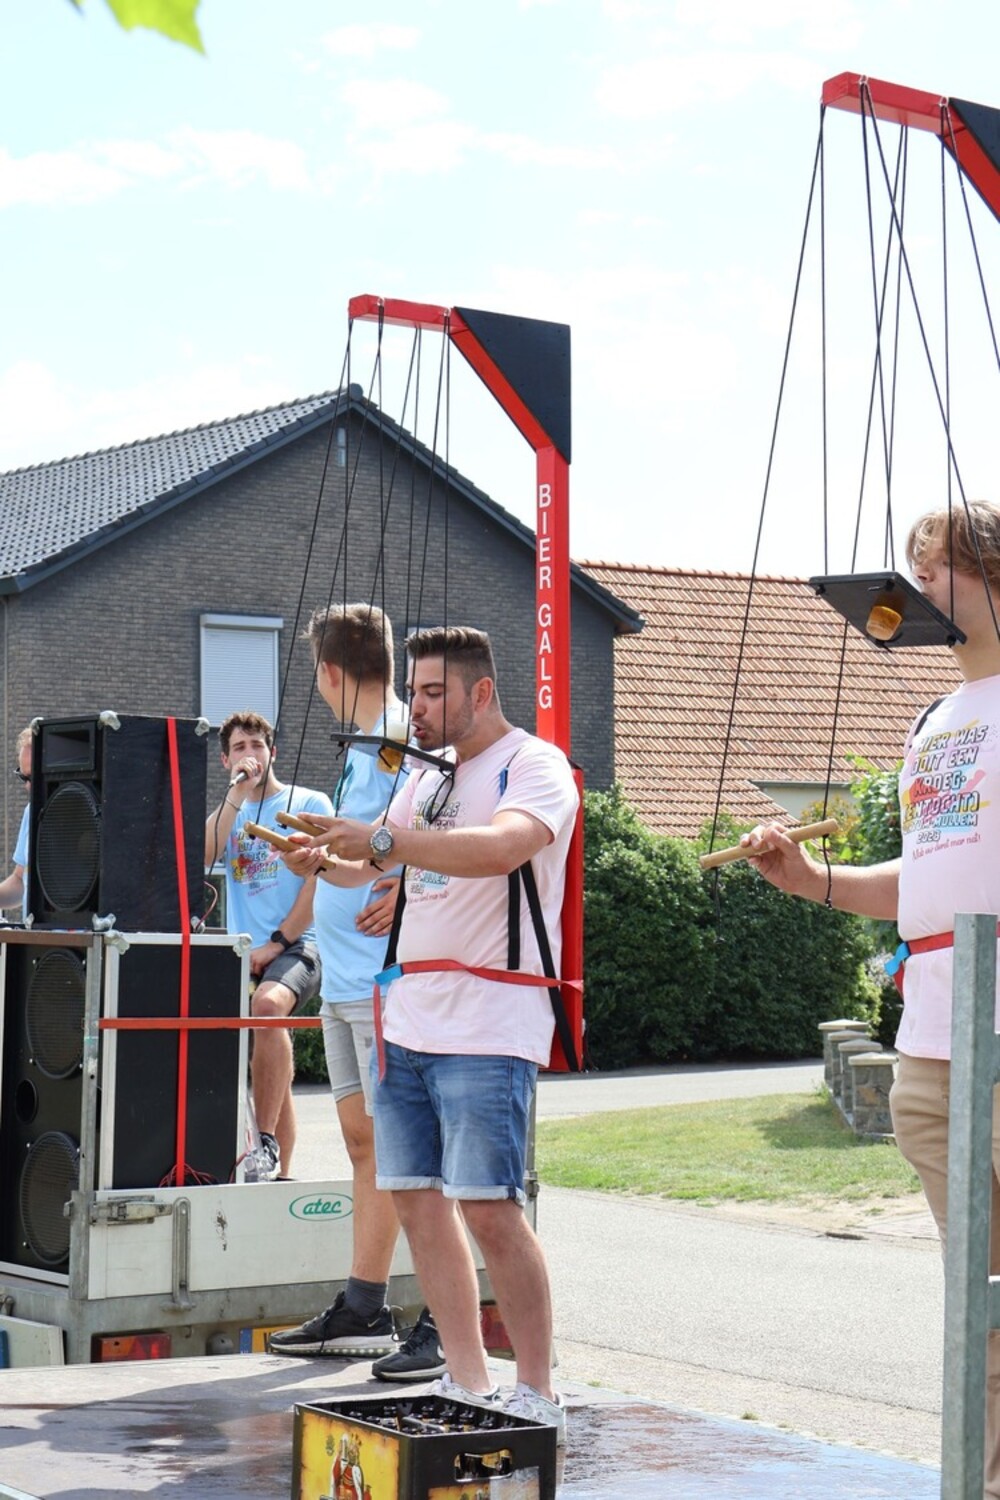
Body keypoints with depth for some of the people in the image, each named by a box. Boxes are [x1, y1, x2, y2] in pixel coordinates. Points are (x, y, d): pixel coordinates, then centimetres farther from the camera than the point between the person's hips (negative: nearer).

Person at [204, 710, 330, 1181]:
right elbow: (202, 857, -2)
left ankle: (267, 1143, -34)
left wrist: (277, 942, -10)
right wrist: (237, 795, -4)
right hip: (241, 953, 5)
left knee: (267, 1004, -35)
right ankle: (278, 1171, 12)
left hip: (296, 946, -5)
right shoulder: (228, 810, 19)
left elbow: (320, 879, -3)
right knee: (272, 1072, 5)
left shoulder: (309, 804, 6)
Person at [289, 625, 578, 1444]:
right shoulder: (428, 782, 19)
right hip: (409, 1021, 8)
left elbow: (503, 847, -27)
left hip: (489, 1030, -8)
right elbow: (372, 868, 24)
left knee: (490, 1209, -11)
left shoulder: (535, 766, -6)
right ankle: (468, 1386, 16)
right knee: (417, 1197, 7)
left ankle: (538, 1394, -1)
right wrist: (323, 859, 3)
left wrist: (386, 840, -30)